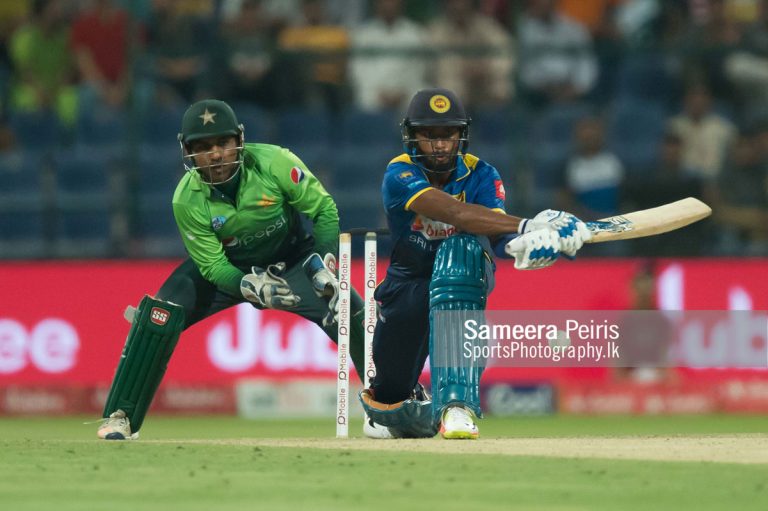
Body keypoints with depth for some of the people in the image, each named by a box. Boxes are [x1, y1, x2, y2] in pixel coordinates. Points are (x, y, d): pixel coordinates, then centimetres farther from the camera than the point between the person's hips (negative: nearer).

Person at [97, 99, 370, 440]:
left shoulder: (274, 163, -29)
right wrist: (251, 287, -39)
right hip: (227, 266, 0)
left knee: (351, 314, -18)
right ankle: (120, 417, -10)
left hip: (291, 258, 0)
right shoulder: (187, 200, -25)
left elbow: (325, 210, -17)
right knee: (159, 315, -21)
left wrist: (322, 263, -31)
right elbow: (212, 266, -20)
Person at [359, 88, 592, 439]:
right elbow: (455, 213, -38)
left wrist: (521, 243, -55)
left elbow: (497, 236, -29)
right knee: (390, 394, 3)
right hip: (407, 287, 1)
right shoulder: (400, 175, -20)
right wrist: (527, 226, -50)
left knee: (460, 248, -37)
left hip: (467, 278, -1)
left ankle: (456, 404, -47)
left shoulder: (480, 175, -12)